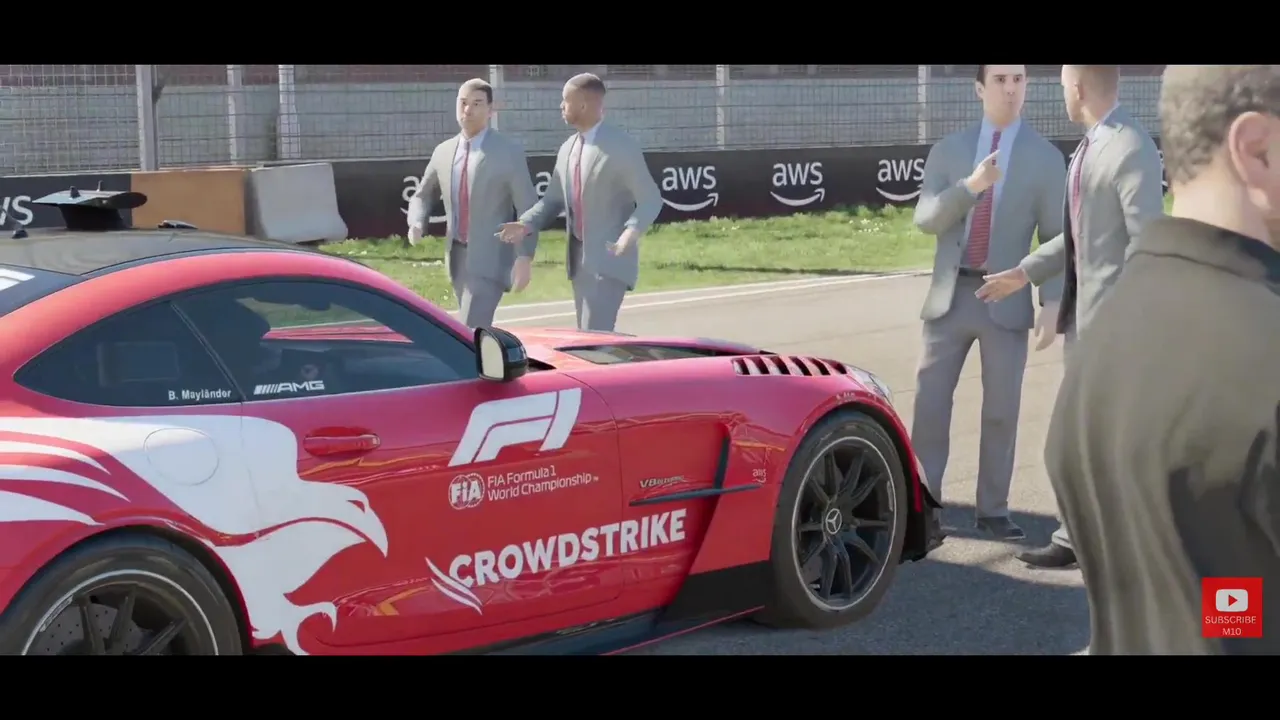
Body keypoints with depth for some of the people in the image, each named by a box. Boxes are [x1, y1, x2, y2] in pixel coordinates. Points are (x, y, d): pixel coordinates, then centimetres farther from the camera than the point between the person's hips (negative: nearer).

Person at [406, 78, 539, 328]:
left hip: (490, 258, -6)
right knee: (476, 331, 14)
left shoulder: (509, 151, -7)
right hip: (457, 255, 6)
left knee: (470, 330, -15)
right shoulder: (443, 151, 7)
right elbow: (422, 195, 19)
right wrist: (416, 224, -3)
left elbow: (528, 208, -8)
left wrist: (525, 257, -17)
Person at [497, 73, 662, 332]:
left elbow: (650, 199, -11)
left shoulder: (621, 146, -10)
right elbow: (554, 199, 15)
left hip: (610, 256, -8)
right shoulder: (567, 148, 12)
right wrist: (526, 224, -3)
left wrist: (632, 231, -30)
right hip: (578, 257, 8)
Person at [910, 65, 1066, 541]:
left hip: (1007, 300, -1)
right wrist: (969, 187, -20)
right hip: (951, 295, 1)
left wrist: (1052, 304, -8)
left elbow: (1055, 238, 0)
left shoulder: (1046, 158, 1)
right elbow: (925, 219, -4)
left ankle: (992, 510, 17)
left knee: (1001, 411, 5)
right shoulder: (948, 150, 6)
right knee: (929, 404, 2)